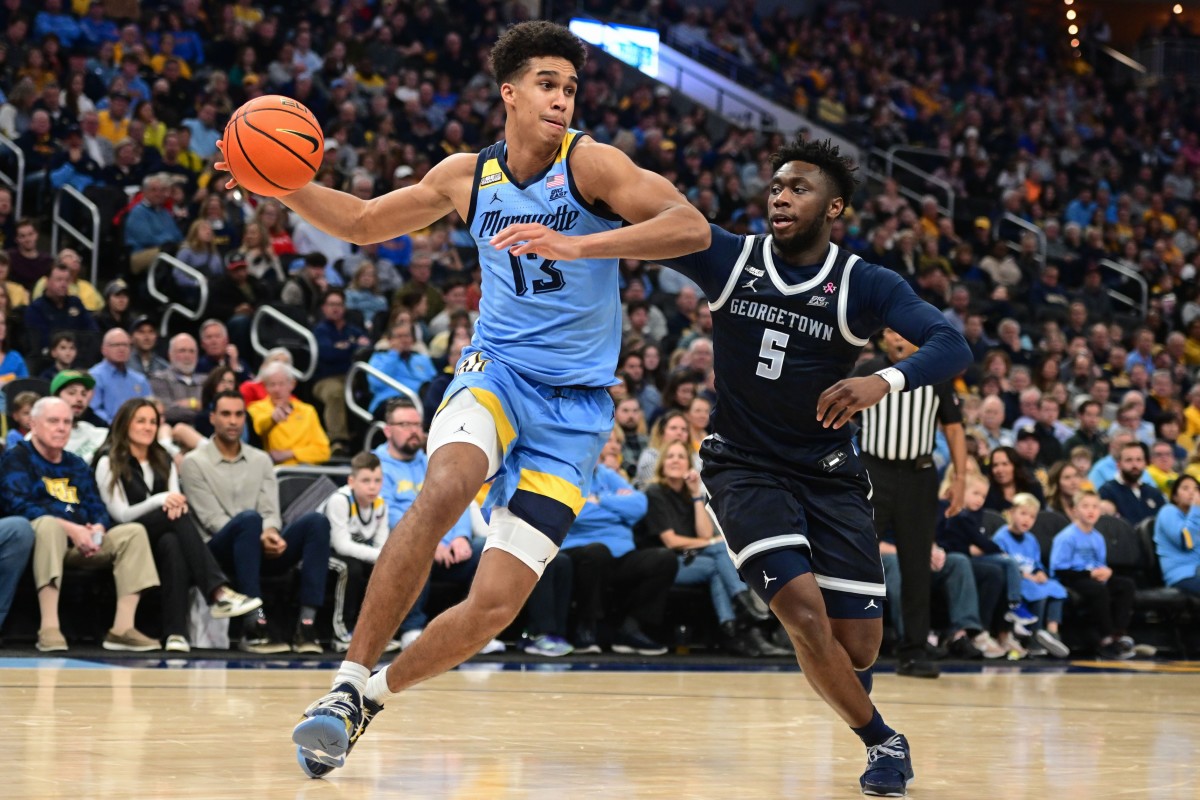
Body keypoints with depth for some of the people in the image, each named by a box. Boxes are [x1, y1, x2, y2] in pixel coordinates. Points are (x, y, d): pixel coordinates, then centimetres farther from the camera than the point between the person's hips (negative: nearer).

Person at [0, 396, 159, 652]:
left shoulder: (77, 465, 23)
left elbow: (97, 508, 15)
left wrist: (98, 529, -12)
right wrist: (70, 528, -22)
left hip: (81, 545, 6)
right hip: (37, 539, -6)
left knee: (134, 532, -12)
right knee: (49, 524, -39)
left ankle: (122, 628, -23)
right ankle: (48, 628, -46)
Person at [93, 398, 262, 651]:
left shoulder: (164, 461, 22)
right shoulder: (109, 462, 4)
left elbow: (176, 504, 10)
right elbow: (120, 514, -5)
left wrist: (176, 505, -16)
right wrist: (160, 500, -19)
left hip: (160, 539, 4)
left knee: (172, 544, -36)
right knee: (180, 519, -33)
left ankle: (176, 633, -50)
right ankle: (218, 592, -46)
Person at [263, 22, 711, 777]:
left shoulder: (588, 162, -9)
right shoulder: (468, 177, 5)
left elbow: (692, 227, -24)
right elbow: (364, 222, 20)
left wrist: (576, 245, -36)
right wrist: (282, 183, 1)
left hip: (574, 406, -1)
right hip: (496, 372, 2)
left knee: (494, 607, -8)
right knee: (445, 488, -34)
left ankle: (375, 692, 20)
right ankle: (348, 684, -27)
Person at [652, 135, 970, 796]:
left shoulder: (865, 286, -7)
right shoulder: (727, 258, -4)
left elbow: (952, 346, -20)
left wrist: (884, 381, -40)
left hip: (828, 473, 1)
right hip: (744, 466, -1)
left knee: (859, 643, -2)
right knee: (803, 611, -22)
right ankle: (882, 742, 1)